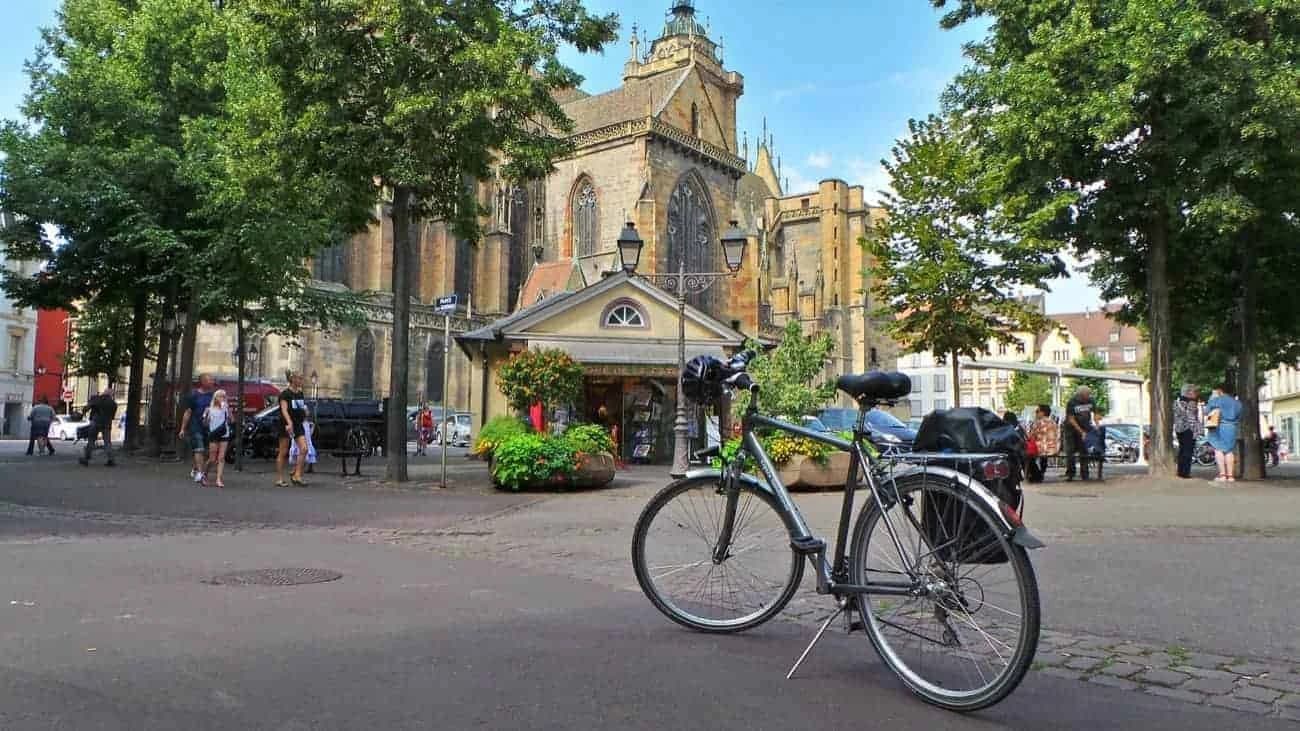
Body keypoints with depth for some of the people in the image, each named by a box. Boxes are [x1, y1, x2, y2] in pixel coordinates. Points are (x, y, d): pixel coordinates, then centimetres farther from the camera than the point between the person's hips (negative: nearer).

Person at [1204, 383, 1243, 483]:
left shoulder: (1217, 400, -2)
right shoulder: (1237, 403, 13)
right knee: (1229, 450, 7)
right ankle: (1230, 475, 4)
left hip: (1219, 427, -5)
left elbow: (1207, 410, 0)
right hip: (1232, 428, 5)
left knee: (1219, 449, -4)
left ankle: (1222, 474, -11)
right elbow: (1239, 417, 17)